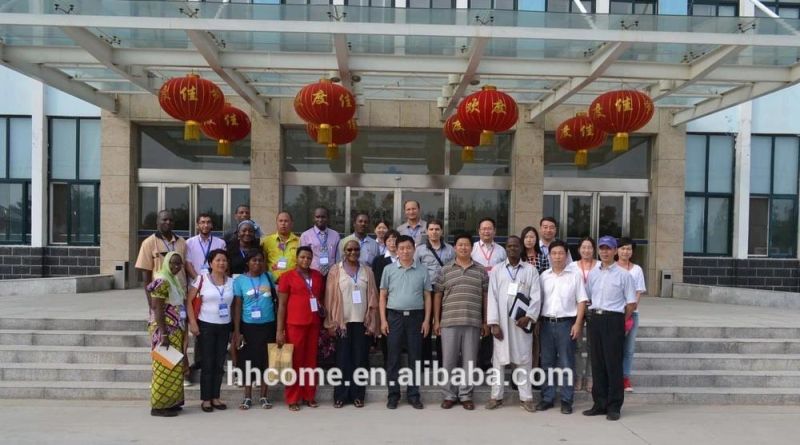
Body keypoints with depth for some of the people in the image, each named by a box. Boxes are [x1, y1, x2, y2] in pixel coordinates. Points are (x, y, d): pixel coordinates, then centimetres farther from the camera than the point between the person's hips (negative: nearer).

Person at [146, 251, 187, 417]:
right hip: (165, 331, -9)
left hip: (175, 331, 9)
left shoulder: (174, 280, 13)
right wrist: (164, 335, -22)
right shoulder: (162, 281, -15)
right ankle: (158, 406, 5)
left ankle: (169, 402, 22)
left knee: (173, 367, 13)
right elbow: (157, 310, -19)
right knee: (165, 367, -3)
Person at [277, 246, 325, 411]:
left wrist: (325, 322, 9)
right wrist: (280, 330, -8)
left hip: (314, 324, 4)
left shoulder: (318, 276, 9)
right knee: (294, 361, 4)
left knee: (311, 360, 9)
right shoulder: (287, 276, -3)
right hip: (294, 324, -4)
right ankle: (292, 399, 13)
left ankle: (309, 396, 20)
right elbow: (281, 305, -3)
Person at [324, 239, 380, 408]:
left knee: (360, 359, 4)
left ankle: (358, 395, 14)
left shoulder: (367, 271, 8)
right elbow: (330, 297, 1)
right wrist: (332, 323, -4)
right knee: (343, 359, 2)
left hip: (362, 321, 2)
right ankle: (340, 395, 10)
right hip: (342, 321, -1)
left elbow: (373, 297, 6)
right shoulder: (336, 270, 2)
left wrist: (372, 322, 0)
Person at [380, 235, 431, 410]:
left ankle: (413, 395, 16)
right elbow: (383, 296, 5)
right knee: (393, 357, 3)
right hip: (394, 316, 0)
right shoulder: (389, 270, 4)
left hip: (415, 317, 1)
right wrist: (383, 320, -2)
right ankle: (393, 394, 13)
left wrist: (427, 320, -1)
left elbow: (427, 297, 7)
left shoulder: (422, 271, 5)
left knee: (415, 357, 6)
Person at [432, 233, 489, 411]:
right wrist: (436, 321, 3)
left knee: (469, 360, 5)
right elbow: (437, 296, 7)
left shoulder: (481, 271, 8)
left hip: (473, 322, 1)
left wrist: (485, 321, 6)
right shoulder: (445, 271, 6)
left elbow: (485, 297, 9)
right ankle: (449, 395, 16)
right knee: (448, 360, 4)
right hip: (449, 321, 0)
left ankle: (466, 395, 17)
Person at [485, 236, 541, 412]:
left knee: (524, 359, 5)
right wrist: (494, 323, -7)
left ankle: (526, 397, 14)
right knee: (498, 359, 5)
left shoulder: (531, 270, 5)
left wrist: (529, 316, -14)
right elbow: (492, 297, 0)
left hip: (521, 321, 0)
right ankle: (496, 396, 14)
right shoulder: (496, 270, 6)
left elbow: (536, 297, 0)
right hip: (501, 321, 1)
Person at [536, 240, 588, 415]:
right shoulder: (544, 276, 9)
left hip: (566, 323, -3)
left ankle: (566, 400, 10)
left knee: (566, 363, 2)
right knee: (547, 362, 8)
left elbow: (581, 301, -2)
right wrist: (537, 322, 5)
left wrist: (578, 324, -9)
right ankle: (547, 398, 17)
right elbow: (538, 300, 12)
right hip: (546, 323, 3)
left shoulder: (574, 275, 1)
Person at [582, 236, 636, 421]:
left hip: (613, 319, -5)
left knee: (613, 363, -1)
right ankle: (600, 404, 18)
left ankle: (614, 406, 9)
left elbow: (631, 303, -1)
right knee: (597, 363, 9)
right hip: (595, 319, 5)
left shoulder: (623, 275, -2)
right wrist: (594, 316, 9)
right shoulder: (592, 274, 12)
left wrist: (621, 321, 1)